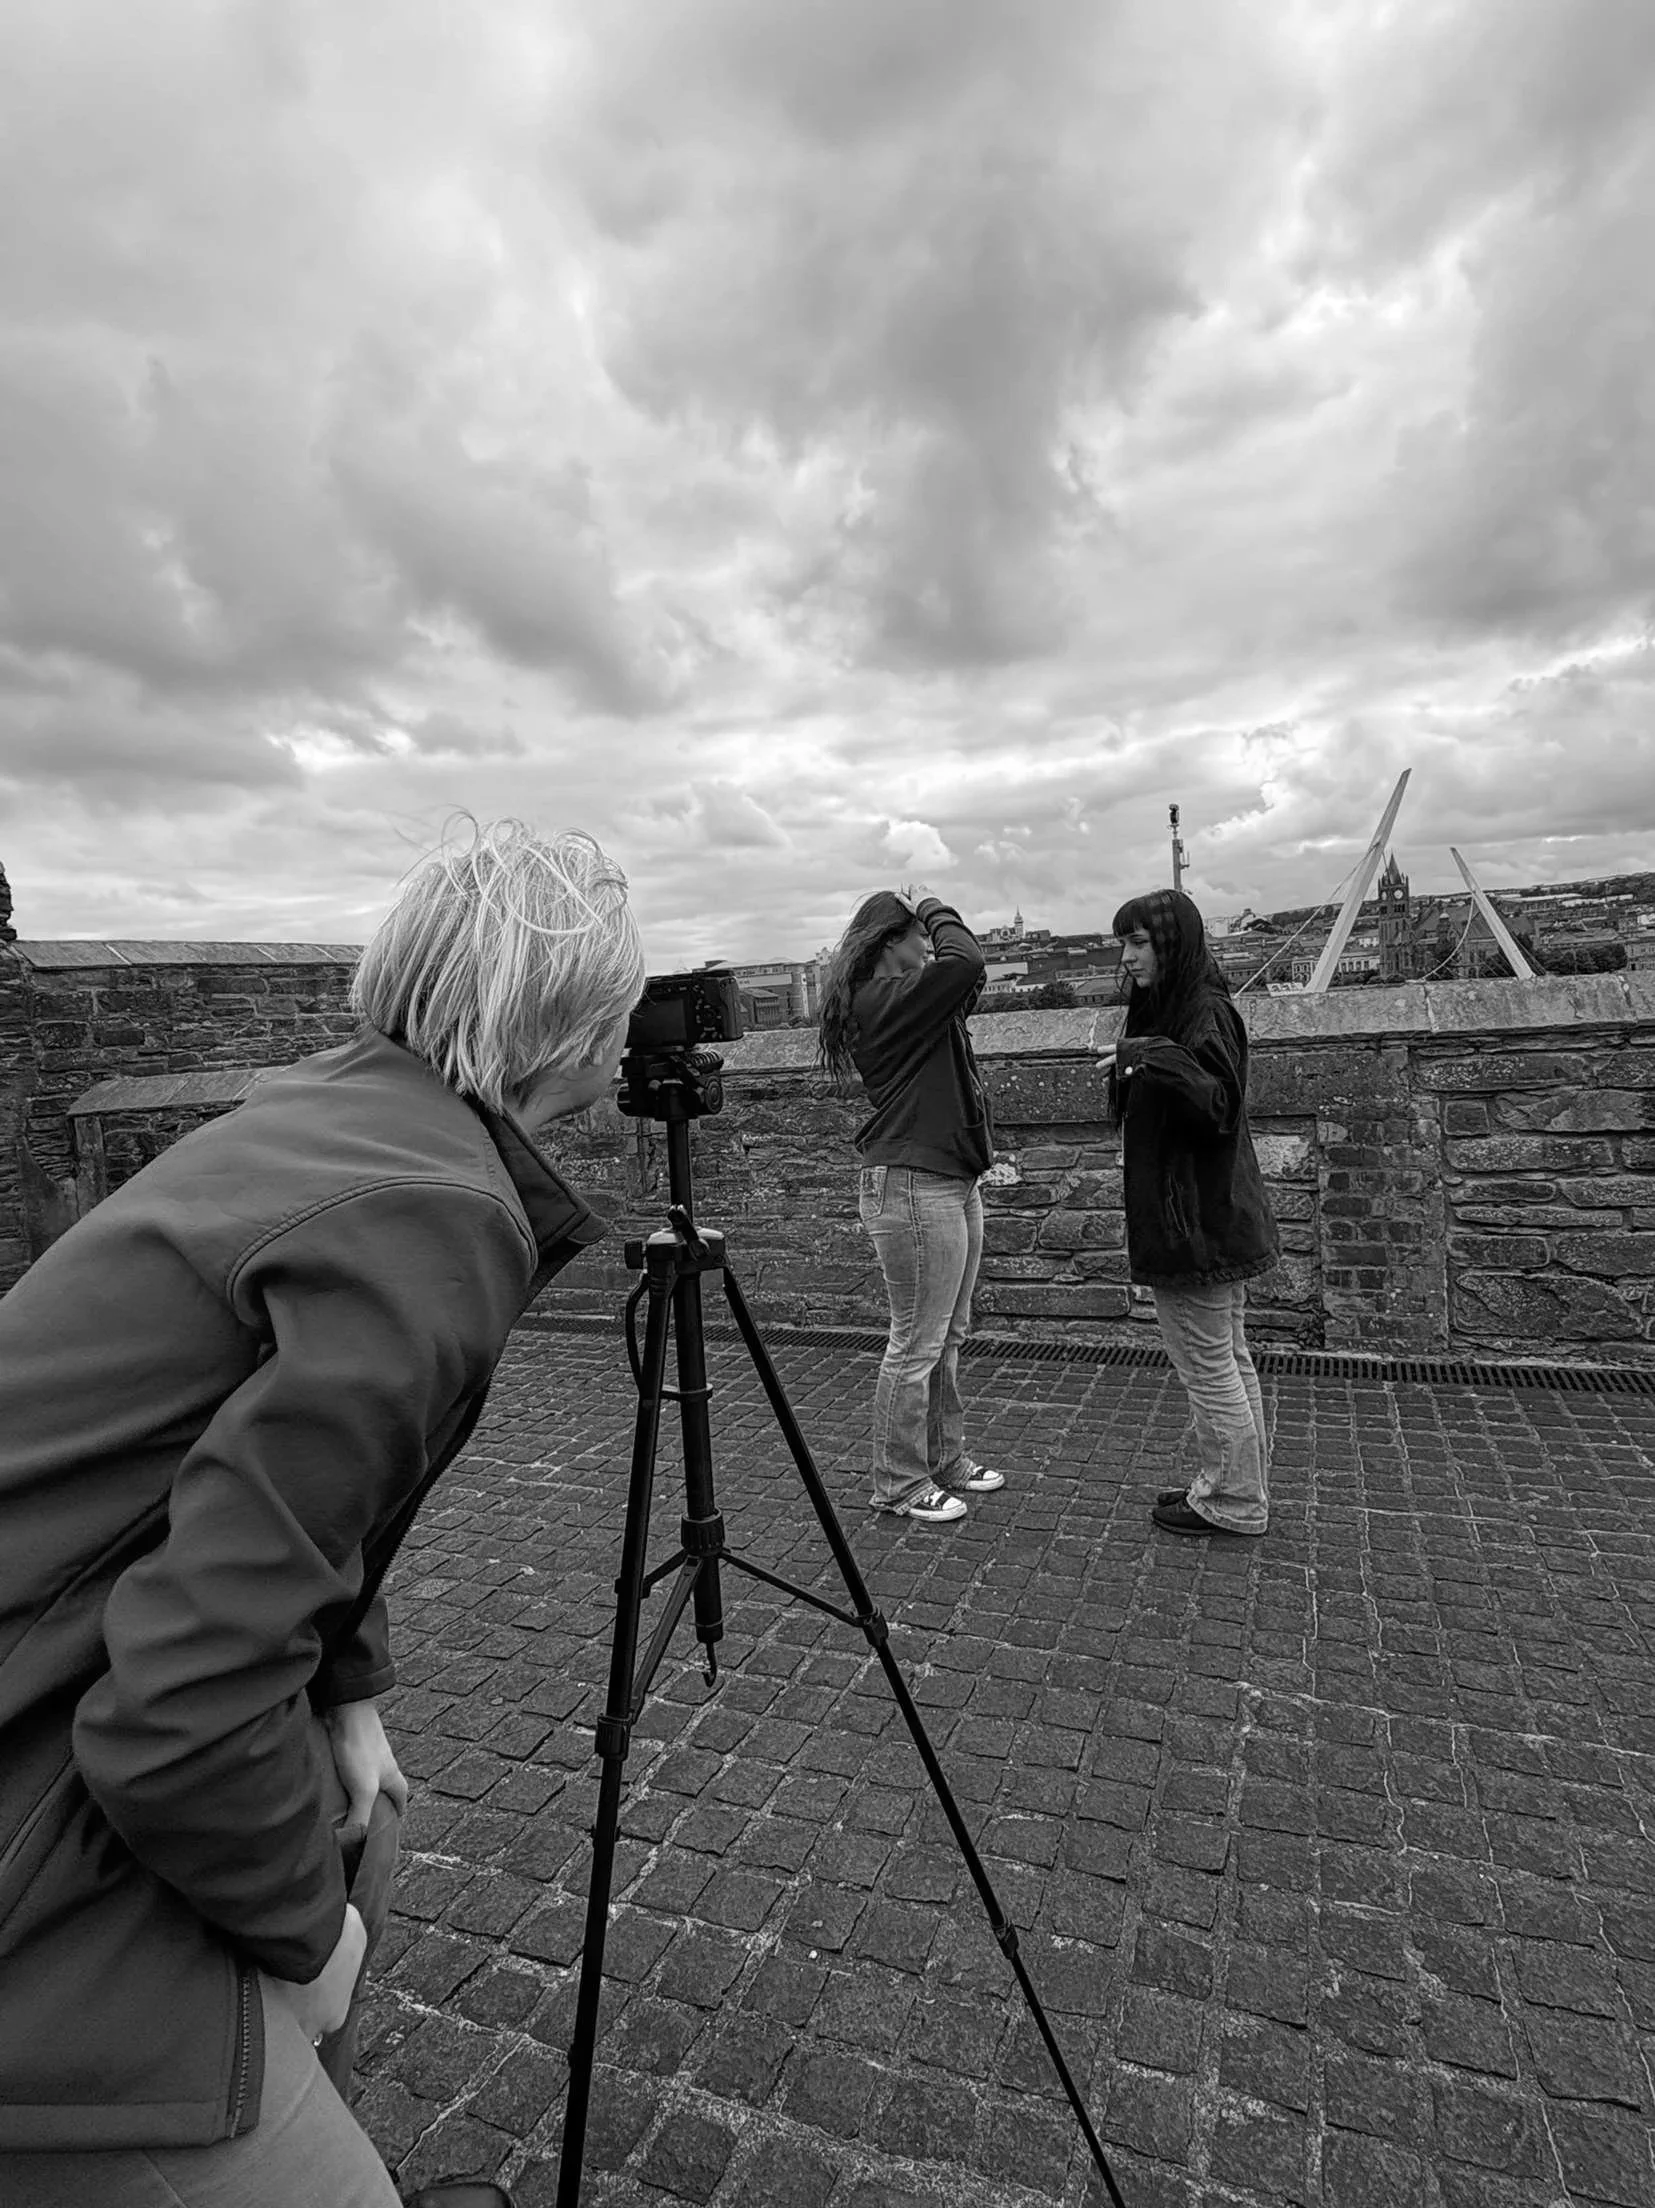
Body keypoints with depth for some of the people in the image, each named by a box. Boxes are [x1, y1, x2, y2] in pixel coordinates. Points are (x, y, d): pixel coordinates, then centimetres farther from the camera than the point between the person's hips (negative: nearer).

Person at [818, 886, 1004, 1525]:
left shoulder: (896, 1000, 15)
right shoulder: (879, 1001, -16)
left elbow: (964, 980, 23)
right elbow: (964, 962, -26)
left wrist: (931, 919, 11)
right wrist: (936, 910, -7)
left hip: (953, 1182, 10)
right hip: (911, 1186, -10)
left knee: (948, 1336, 18)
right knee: (917, 1344, 0)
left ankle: (945, 1459, 32)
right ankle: (900, 1485, 14)